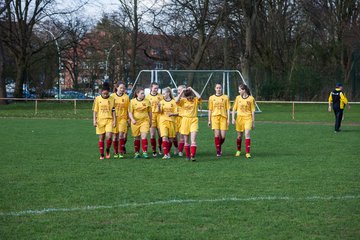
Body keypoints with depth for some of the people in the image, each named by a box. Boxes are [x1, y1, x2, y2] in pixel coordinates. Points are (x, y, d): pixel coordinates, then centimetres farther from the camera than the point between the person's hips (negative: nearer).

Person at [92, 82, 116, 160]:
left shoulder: (112, 99, 3)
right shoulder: (97, 99, 2)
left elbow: (113, 111, 6)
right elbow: (95, 110, 4)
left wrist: (114, 120, 0)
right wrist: (94, 120, -3)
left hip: (109, 120, 0)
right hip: (100, 120, 1)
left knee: (108, 136, -15)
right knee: (101, 138, 3)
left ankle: (108, 151, 9)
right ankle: (101, 155, 11)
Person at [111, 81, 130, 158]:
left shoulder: (126, 97, 3)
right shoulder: (112, 96, 1)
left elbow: (128, 109, 7)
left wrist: (129, 120, 6)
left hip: (123, 118, -1)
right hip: (114, 118, 1)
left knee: (121, 134, -13)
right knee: (115, 135, 4)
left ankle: (121, 152, -10)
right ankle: (115, 153, 13)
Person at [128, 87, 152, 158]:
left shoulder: (147, 101, 2)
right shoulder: (132, 101, -1)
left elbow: (149, 112, 12)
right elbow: (130, 112, -1)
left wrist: (150, 121, 16)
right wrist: (132, 119, -17)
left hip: (145, 121, 0)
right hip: (135, 122, 0)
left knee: (144, 136, -14)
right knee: (136, 138, 8)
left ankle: (145, 152, -12)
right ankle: (137, 153, 18)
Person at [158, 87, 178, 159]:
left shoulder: (173, 102, 3)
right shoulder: (161, 102, 6)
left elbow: (176, 113, 4)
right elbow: (160, 112, -3)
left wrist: (172, 114, -16)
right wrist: (159, 107, -22)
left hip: (171, 121, 1)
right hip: (163, 121, -1)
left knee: (170, 138, 5)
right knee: (164, 137, -15)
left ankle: (168, 152, 24)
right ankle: (166, 154, -18)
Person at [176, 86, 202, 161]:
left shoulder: (195, 100, 1)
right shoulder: (183, 100, 2)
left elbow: (199, 97, -20)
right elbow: (176, 100, -17)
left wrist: (192, 89, -12)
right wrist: (182, 91, -13)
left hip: (194, 120, -1)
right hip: (185, 120, 1)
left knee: (193, 140, -13)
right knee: (186, 140, 7)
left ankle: (192, 156, -18)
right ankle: (187, 156, 17)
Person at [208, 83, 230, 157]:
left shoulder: (225, 97, 6)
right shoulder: (211, 98, 9)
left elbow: (228, 109, 6)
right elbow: (210, 110, 11)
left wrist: (228, 119, -1)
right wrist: (209, 120, 8)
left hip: (223, 117, 0)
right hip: (215, 117, 0)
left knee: (223, 136, -4)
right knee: (216, 134, -9)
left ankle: (219, 146, 26)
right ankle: (218, 151, -1)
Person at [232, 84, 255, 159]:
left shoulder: (251, 98, -4)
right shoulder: (238, 98, 4)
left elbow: (253, 111, 0)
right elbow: (234, 109, 9)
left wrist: (253, 122, 1)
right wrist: (233, 118, -1)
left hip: (248, 118, -3)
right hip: (239, 118, 3)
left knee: (247, 134, -15)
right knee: (239, 135, 9)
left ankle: (247, 153, -14)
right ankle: (238, 150, 30)